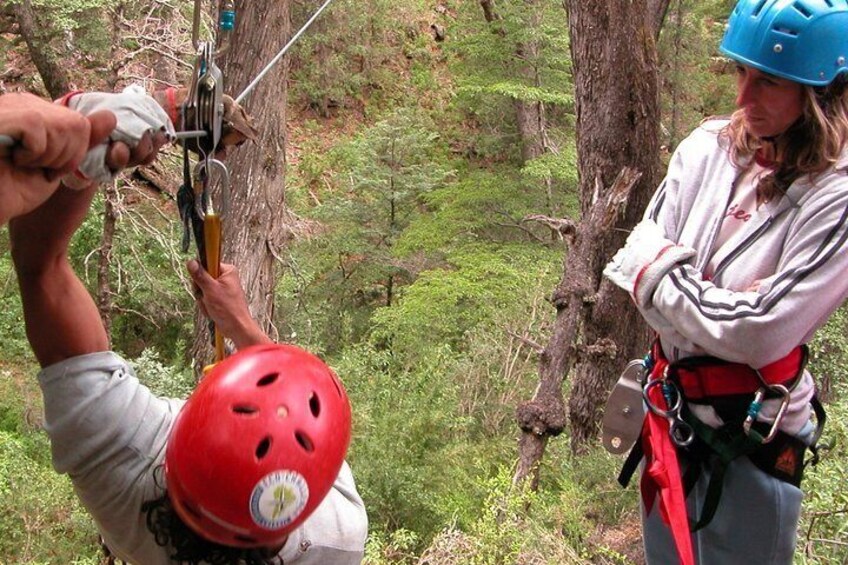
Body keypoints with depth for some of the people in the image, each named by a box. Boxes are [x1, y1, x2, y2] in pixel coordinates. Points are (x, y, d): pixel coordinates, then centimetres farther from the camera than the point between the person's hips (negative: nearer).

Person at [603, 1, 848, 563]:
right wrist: (714, 300, -19)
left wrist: (661, 275, -12)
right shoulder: (707, 148, -4)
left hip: (751, 438, -5)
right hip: (670, 411, 6)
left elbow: (758, 334, -22)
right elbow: (634, 263, -3)